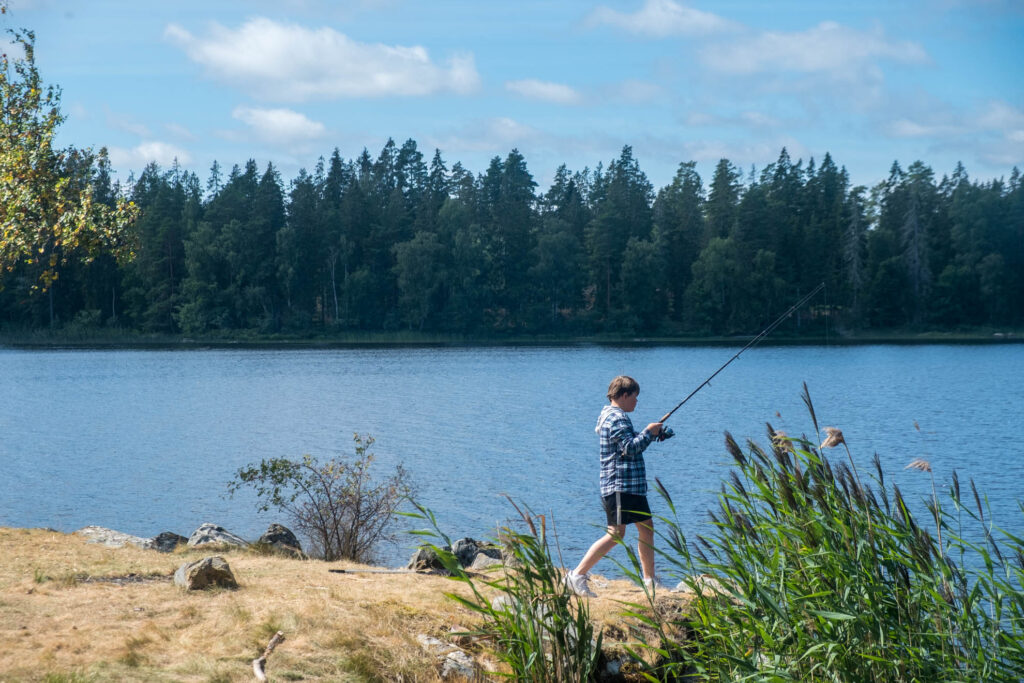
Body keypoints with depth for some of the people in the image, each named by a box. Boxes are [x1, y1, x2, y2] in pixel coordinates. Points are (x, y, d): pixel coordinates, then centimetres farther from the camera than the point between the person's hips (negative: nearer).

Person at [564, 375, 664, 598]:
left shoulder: (609, 414, 18)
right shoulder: (617, 418, -14)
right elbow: (630, 448, -23)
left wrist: (650, 434, 13)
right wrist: (648, 432, -9)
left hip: (632, 486, 11)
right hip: (621, 485, -11)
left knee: (646, 527, 14)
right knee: (616, 533, -13)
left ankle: (650, 581, 21)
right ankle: (577, 575, -13)